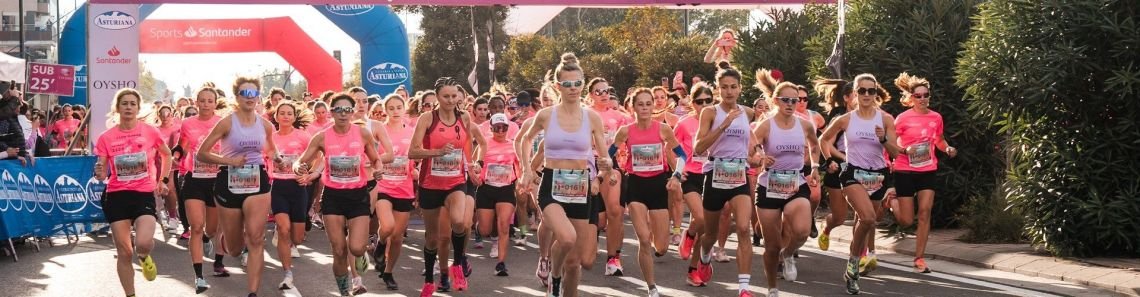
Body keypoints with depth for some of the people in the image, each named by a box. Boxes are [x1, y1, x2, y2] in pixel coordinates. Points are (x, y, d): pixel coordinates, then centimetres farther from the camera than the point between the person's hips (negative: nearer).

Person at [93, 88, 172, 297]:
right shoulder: (106, 138, 0)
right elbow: (102, 174, 2)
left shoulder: (150, 132, -1)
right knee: (124, 252, 2)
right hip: (116, 196, 1)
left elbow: (167, 155, 17)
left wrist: (163, 180, 13)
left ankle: (144, 257, 15)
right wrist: (99, 174, -20)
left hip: (144, 194, -1)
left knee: (143, 243, -24)